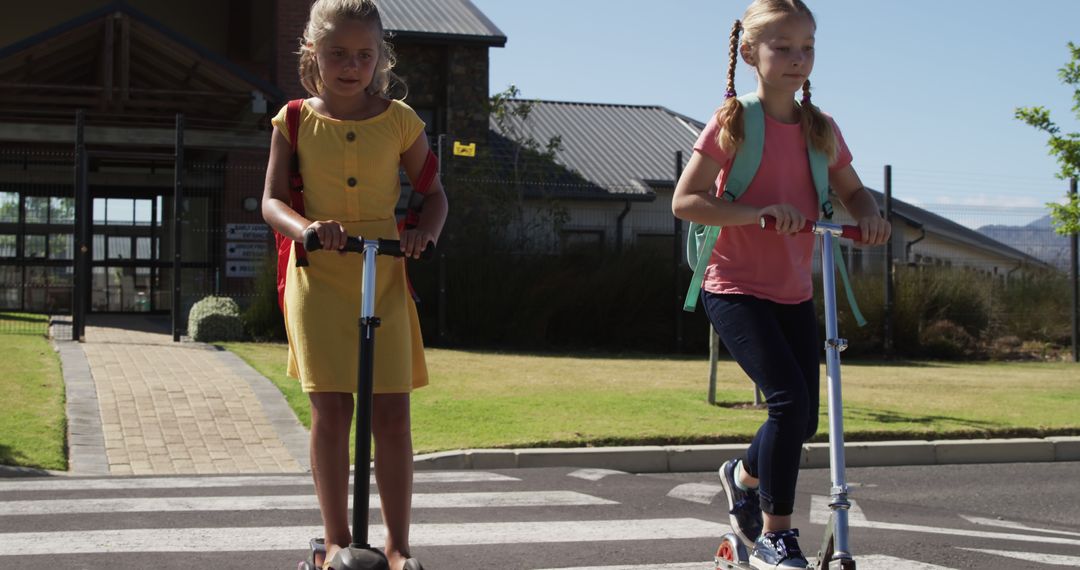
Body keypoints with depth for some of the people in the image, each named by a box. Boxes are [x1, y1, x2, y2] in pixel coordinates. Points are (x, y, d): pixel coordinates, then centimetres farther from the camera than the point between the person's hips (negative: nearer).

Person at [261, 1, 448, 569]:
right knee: (330, 411, -4)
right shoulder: (296, 121, 2)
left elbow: (433, 192, 10)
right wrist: (305, 227, -21)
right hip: (318, 276, 0)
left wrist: (425, 231, -12)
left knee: (391, 414, -2)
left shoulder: (399, 119, 3)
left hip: (384, 277, 1)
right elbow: (271, 200, 0)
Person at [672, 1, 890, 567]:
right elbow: (685, 200, -14)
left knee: (804, 419, 7)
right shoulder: (734, 122, -10)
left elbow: (852, 191, 17)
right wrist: (757, 211, -25)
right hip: (736, 287, -6)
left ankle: (743, 476, 41)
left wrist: (869, 215, -6)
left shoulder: (821, 129, 5)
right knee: (789, 398, -21)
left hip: (794, 292, 6)